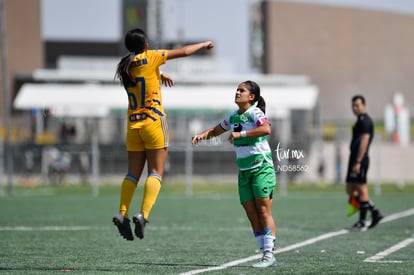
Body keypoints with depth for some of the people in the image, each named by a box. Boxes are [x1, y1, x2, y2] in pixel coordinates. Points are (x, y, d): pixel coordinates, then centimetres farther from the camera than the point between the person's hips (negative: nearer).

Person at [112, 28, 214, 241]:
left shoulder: (125, 66, 10)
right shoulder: (149, 58, -5)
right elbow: (183, 52, 1)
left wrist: (159, 75, 43)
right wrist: (203, 45, 16)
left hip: (133, 124, 5)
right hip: (153, 121, -5)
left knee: (133, 172, 8)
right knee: (156, 172, -4)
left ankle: (122, 213, -5)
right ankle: (143, 214, -18)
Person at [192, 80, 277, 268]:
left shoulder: (255, 113, -10)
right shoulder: (233, 117, 12)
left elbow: (266, 129, -30)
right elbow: (215, 130, 27)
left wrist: (240, 134, -31)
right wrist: (201, 135, 6)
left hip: (261, 167, -7)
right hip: (244, 171, 7)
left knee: (264, 211, -11)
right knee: (251, 214, 1)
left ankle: (269, 254, -12)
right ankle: (264, 252, 3)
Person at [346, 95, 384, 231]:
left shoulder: (365, 121, -10)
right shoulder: (360, 121, 21)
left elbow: (364, 141, -18)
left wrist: (358, 162, -23)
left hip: (360, 159, -11)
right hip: (355, 159, 11)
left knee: (361, 190, -6)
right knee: (350, 190, 10)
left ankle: (362, 222, -2)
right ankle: (375, 213, 12)